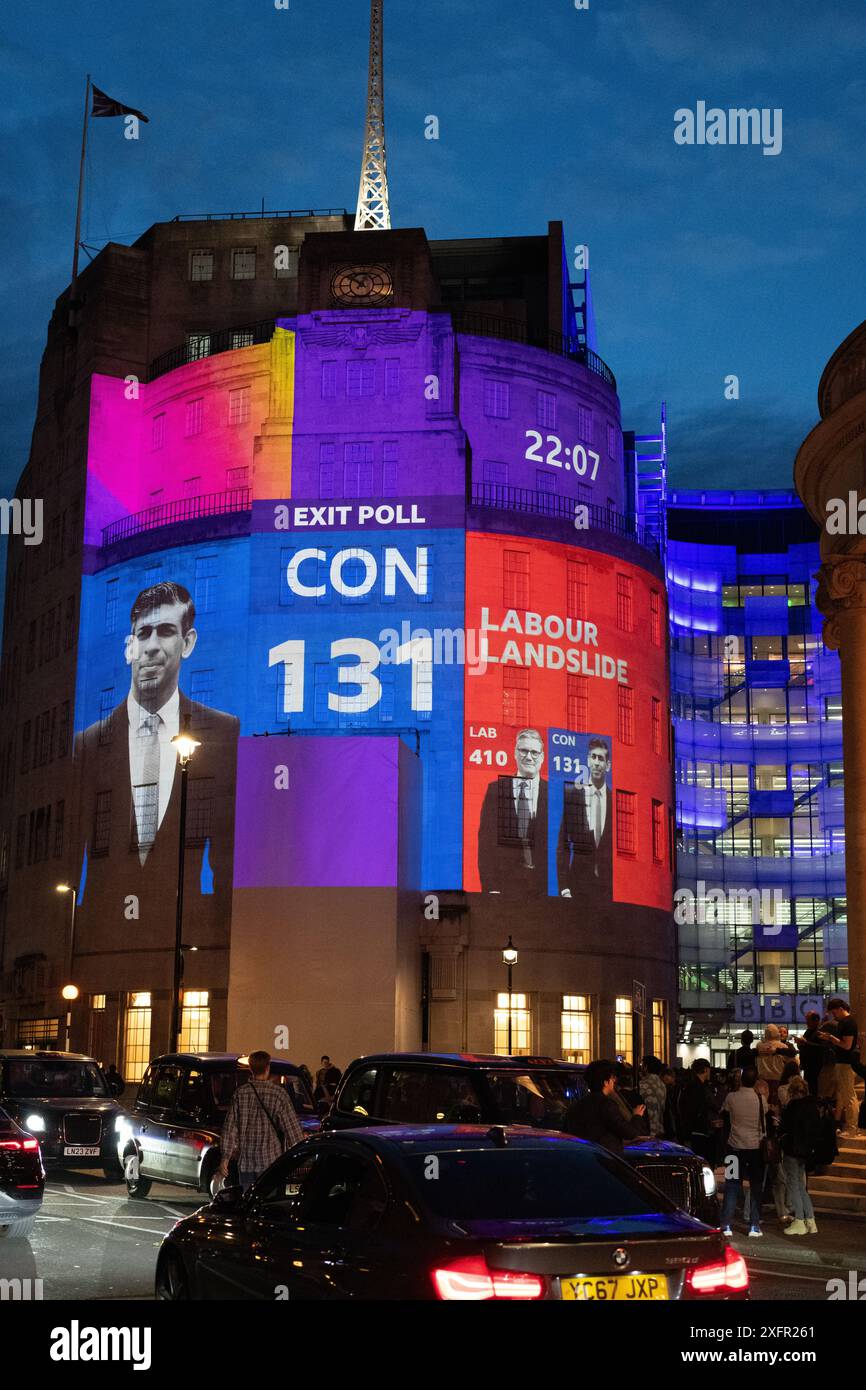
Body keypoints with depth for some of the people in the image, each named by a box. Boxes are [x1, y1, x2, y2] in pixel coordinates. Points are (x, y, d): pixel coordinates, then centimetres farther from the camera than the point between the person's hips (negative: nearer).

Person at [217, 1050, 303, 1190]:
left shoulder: (240, 1093, 1)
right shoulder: (279, 1094, -6)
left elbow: (230, 1128, 2)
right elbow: (291, 1127, -5)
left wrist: (225, 1158, 7)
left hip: (245, 1162, 2)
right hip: (270, 1161, -2)